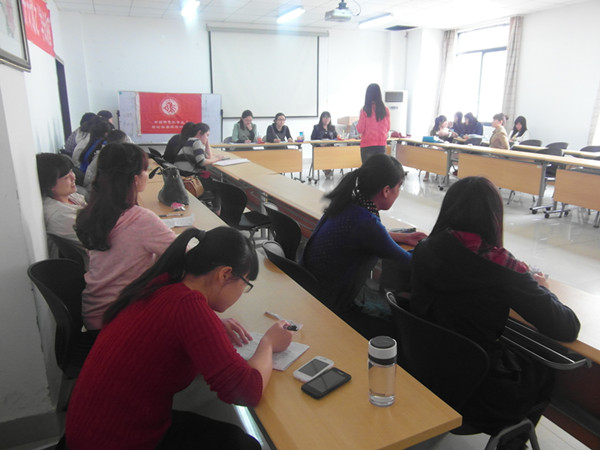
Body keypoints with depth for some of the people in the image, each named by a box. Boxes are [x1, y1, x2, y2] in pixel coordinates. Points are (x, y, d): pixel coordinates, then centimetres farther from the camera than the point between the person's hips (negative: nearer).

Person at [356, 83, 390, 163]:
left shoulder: (365, 111, -10)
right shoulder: (385, 110, -1)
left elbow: (360, 129, -7)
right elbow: (387, 129, 8)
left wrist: (357, 125, 12)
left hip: (367, 145, -3)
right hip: (381, 145, 3)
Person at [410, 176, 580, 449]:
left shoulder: (425, 251, -11)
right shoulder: (501, 267, -24)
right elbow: (567, 329, -15)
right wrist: (540, 287, 3)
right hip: (479, 390, -4)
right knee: (547, 370, 26)